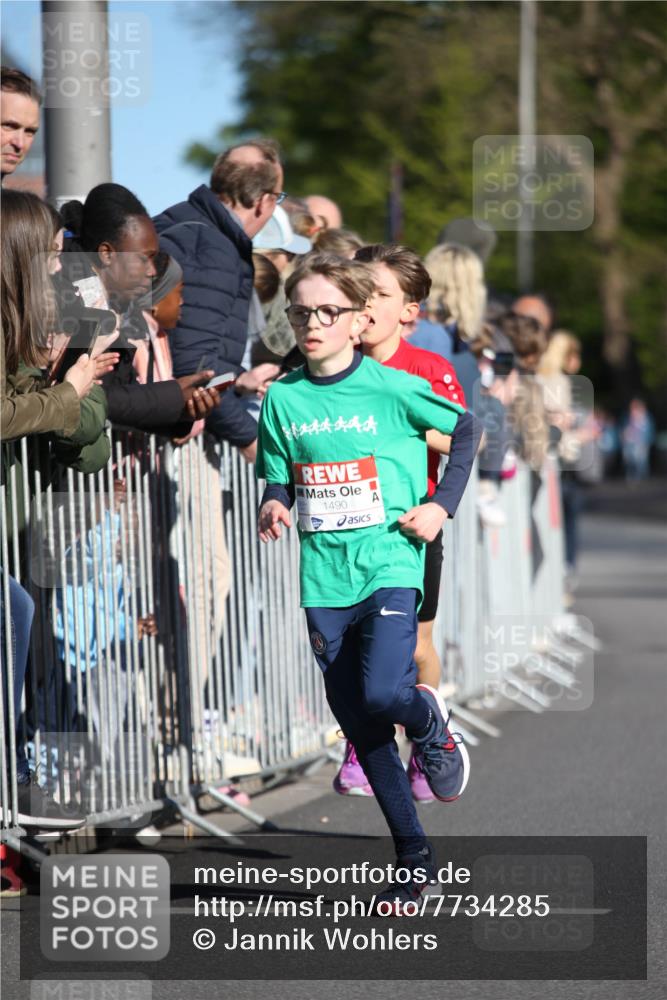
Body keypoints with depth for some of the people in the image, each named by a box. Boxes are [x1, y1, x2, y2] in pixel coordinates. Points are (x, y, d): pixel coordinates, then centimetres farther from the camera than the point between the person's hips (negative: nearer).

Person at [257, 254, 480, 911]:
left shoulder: (390, 388, -5)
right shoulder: (281, 398, 4)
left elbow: (465, 428, 7)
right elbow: (278, 478, 13)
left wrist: (441, 505, -1)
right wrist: (273, 507, -9)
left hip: (390, 565, -4)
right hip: (324, 579, 4)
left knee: (382, 691, -24)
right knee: (358, 726, 6)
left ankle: (429, 723, 14)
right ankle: (413, 857, 19)